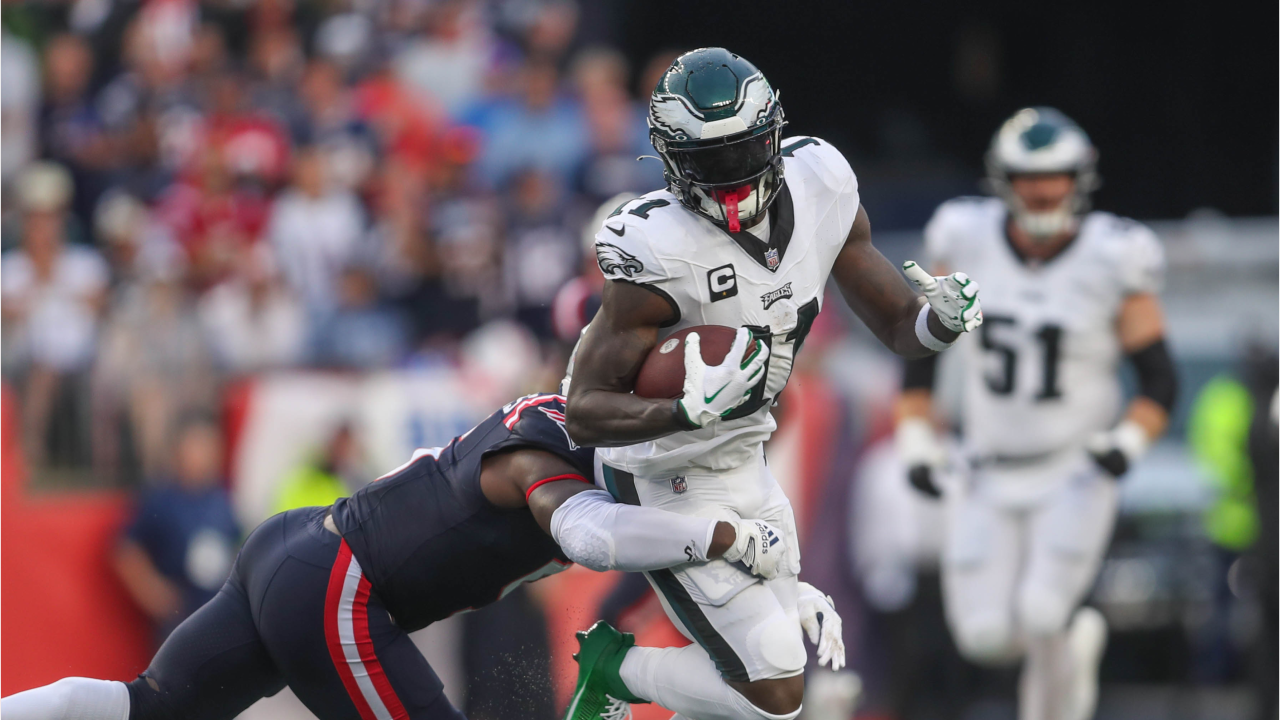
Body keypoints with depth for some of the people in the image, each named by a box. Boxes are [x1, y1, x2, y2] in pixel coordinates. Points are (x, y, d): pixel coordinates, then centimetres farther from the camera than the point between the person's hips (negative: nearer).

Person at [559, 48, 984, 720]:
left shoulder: (820, 188, -11)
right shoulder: (659, 251, -30)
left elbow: (898, 326, 1)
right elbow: (585, 412, -27)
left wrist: (945, 319, -22)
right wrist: (690, 409, -43)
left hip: (743, 461, 7)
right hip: (669, 483, -7)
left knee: (799, 656, 16)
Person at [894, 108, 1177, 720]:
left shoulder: (1112, 261, -11)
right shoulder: (967, 241, -4)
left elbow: (1159, 383, -5)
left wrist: (1127, 442, -22)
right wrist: (914, 442, 0)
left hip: (1075, 474, -3)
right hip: (988, 478, 3)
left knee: (1043, 618, -20)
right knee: (986, 636, -4)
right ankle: (1075, 639, 30)